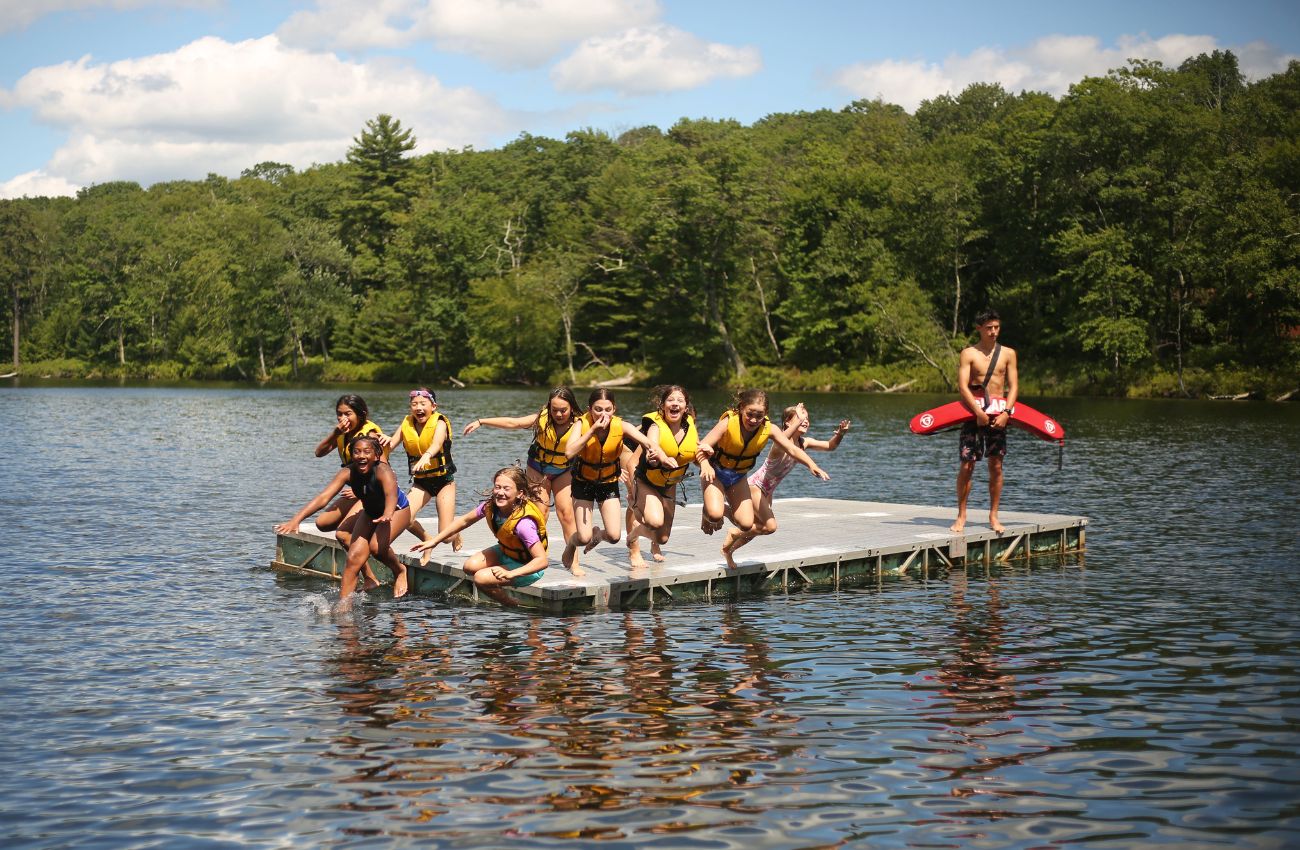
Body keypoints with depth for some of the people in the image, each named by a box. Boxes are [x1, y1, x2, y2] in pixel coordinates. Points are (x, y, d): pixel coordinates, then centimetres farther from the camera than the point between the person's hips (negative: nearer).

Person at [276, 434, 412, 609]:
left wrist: (387, 514, -77)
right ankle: (343, 607, -6)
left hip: (398, 510, -5)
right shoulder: (348, 473, -22)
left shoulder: (383, 471, -34)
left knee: (377, 546, -29)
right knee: (354, 556, -11)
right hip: (370, 512, 5)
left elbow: (391, 494, -54)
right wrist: (296, 520, -46)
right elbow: (323, 497, -33)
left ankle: (400, 570, 1)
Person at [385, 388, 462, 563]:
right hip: (420, 481, 3)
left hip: (443, 480, -3)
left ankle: (456, 533, 31)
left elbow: (436, 444, -33)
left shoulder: (439, 423, -13)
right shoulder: (407, 424, 0)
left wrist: (426, 456, -55)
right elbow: (389, 447, -3)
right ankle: (427, 539, 10)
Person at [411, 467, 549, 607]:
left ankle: (514, 606, 1)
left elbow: (542, 560, -37)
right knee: (470, 566, -15)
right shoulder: (491, 506, -15)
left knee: (480, 579, -23)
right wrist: (434, 541, 4)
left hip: (527, 567, -7)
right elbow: (465, 520, 3)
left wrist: (511, 574, -47)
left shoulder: (523, 523, -36)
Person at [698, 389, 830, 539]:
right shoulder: (728, 423, -29)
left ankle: (726, 510, 28)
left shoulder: (768, 429, -18)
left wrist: (812, 466, -37)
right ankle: (707, 514, 12)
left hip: (738, 477, 4)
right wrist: (705, 465, -53)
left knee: (746, 524, -6)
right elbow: (702, 447, -32)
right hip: (715, 472, -4)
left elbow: (792, 449, -20)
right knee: (715, 514, -26)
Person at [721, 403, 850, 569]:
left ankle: (728, 550, 37)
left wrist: (840, 434, -25)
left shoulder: (804, 443, -5)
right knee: (770, 526, -16)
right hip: (755, 485, -8)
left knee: (757, 527, 17)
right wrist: (798, 421, -59)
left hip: (768, 490, 8)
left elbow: (830, 446, -5)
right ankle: (734, 533, 6)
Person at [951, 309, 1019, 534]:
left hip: (999, 412, 2)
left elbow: (1013, 386, 4)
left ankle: (993, 516, 11)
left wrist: (1006, 412, -11)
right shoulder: (969, 353, 0)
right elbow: (963, 386, -8)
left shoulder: (1008, 353, 8)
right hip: (974, 411, -2)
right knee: (966, 465, -5)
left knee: (996, 465, 3)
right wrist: (978, 412, -19)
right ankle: (961, 516, 4)